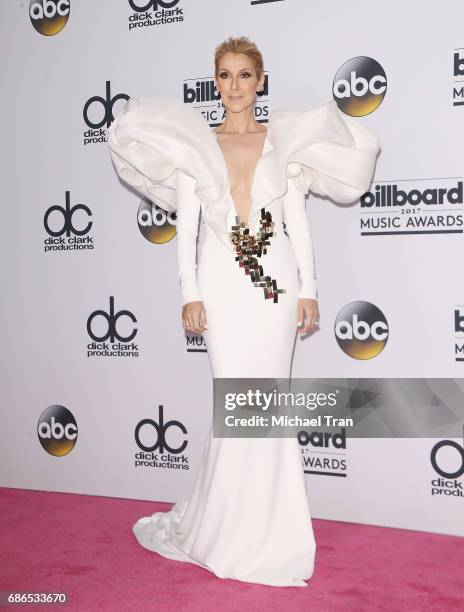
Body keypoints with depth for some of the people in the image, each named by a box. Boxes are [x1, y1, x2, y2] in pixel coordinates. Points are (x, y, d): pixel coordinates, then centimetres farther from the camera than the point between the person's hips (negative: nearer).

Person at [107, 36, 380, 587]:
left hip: (276, 281, 1)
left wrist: (308, 289, 0)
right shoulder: (195, 145, 8)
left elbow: (298, 221, 7)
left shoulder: (283, 141, 10)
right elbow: (185, 226, 4)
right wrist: (190, 294, -5)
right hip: (222, 282, -1)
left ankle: (264, 527, 19)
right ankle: (230, 529, 15)